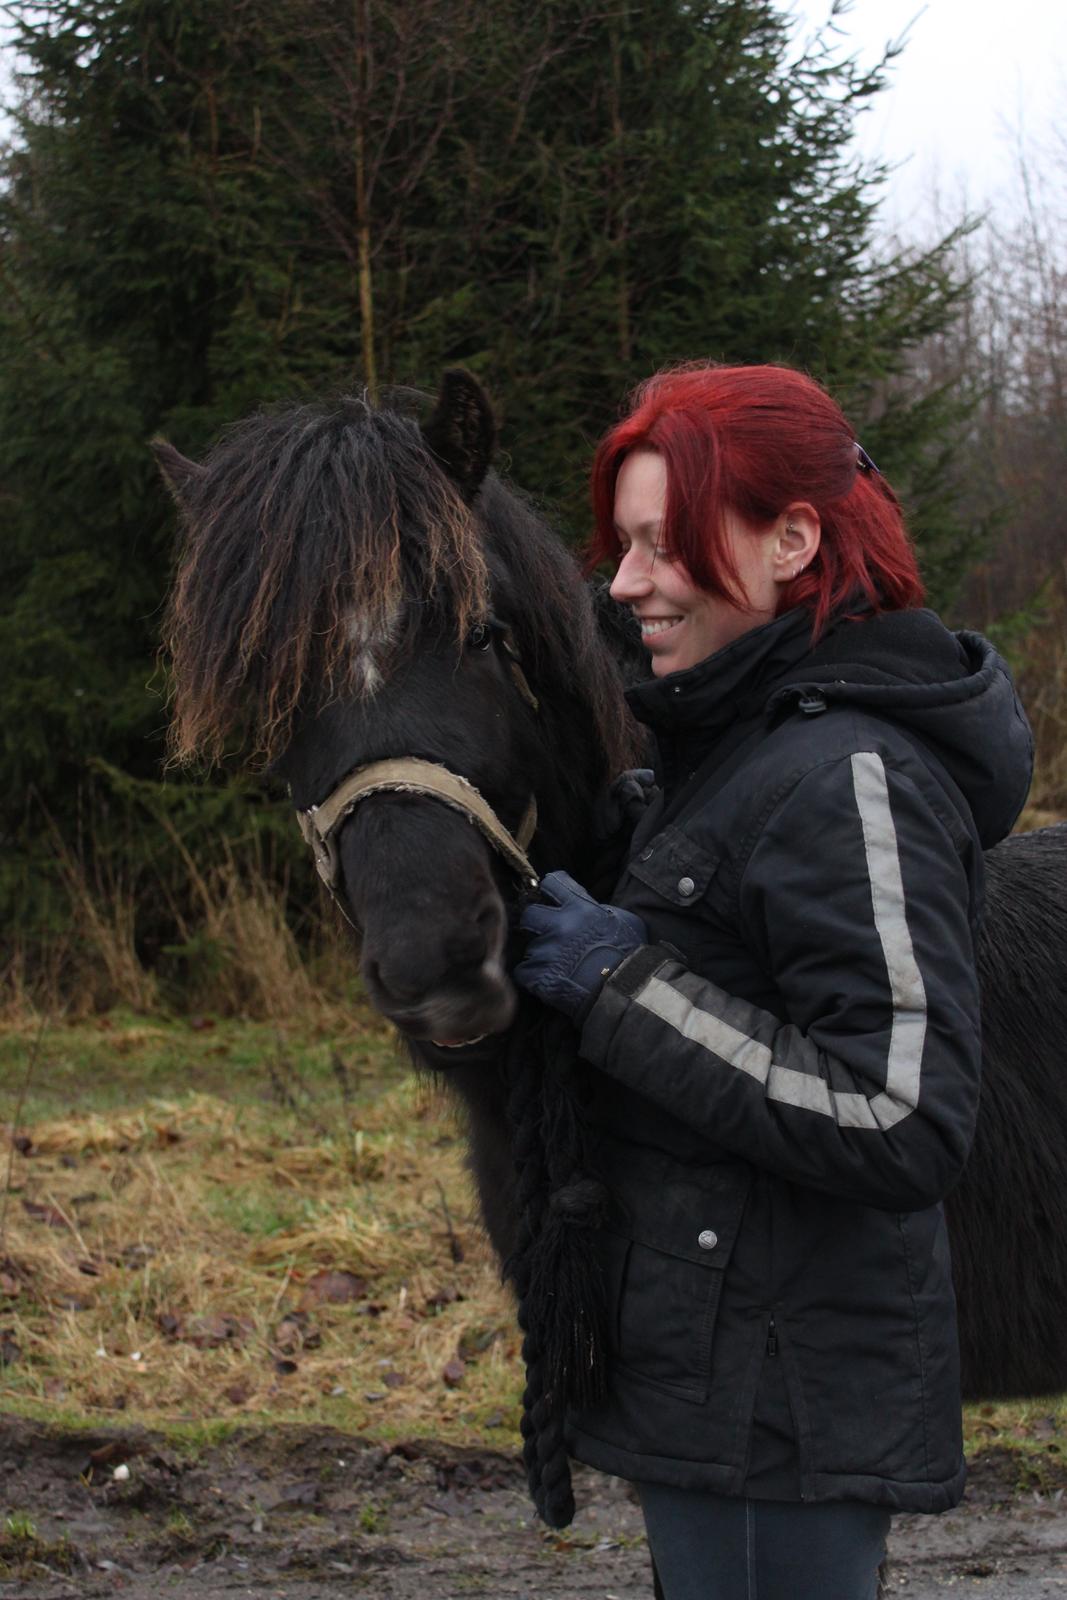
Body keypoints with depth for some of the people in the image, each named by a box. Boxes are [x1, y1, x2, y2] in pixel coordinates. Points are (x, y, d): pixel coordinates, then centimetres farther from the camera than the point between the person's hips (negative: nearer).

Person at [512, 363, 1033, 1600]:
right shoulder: (752, 743, 12)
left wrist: (626, 987, -22)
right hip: (722, 1373, 11)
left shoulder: (849, 780, -21)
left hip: (772, 1403, -11)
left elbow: (901, 1128, -27)